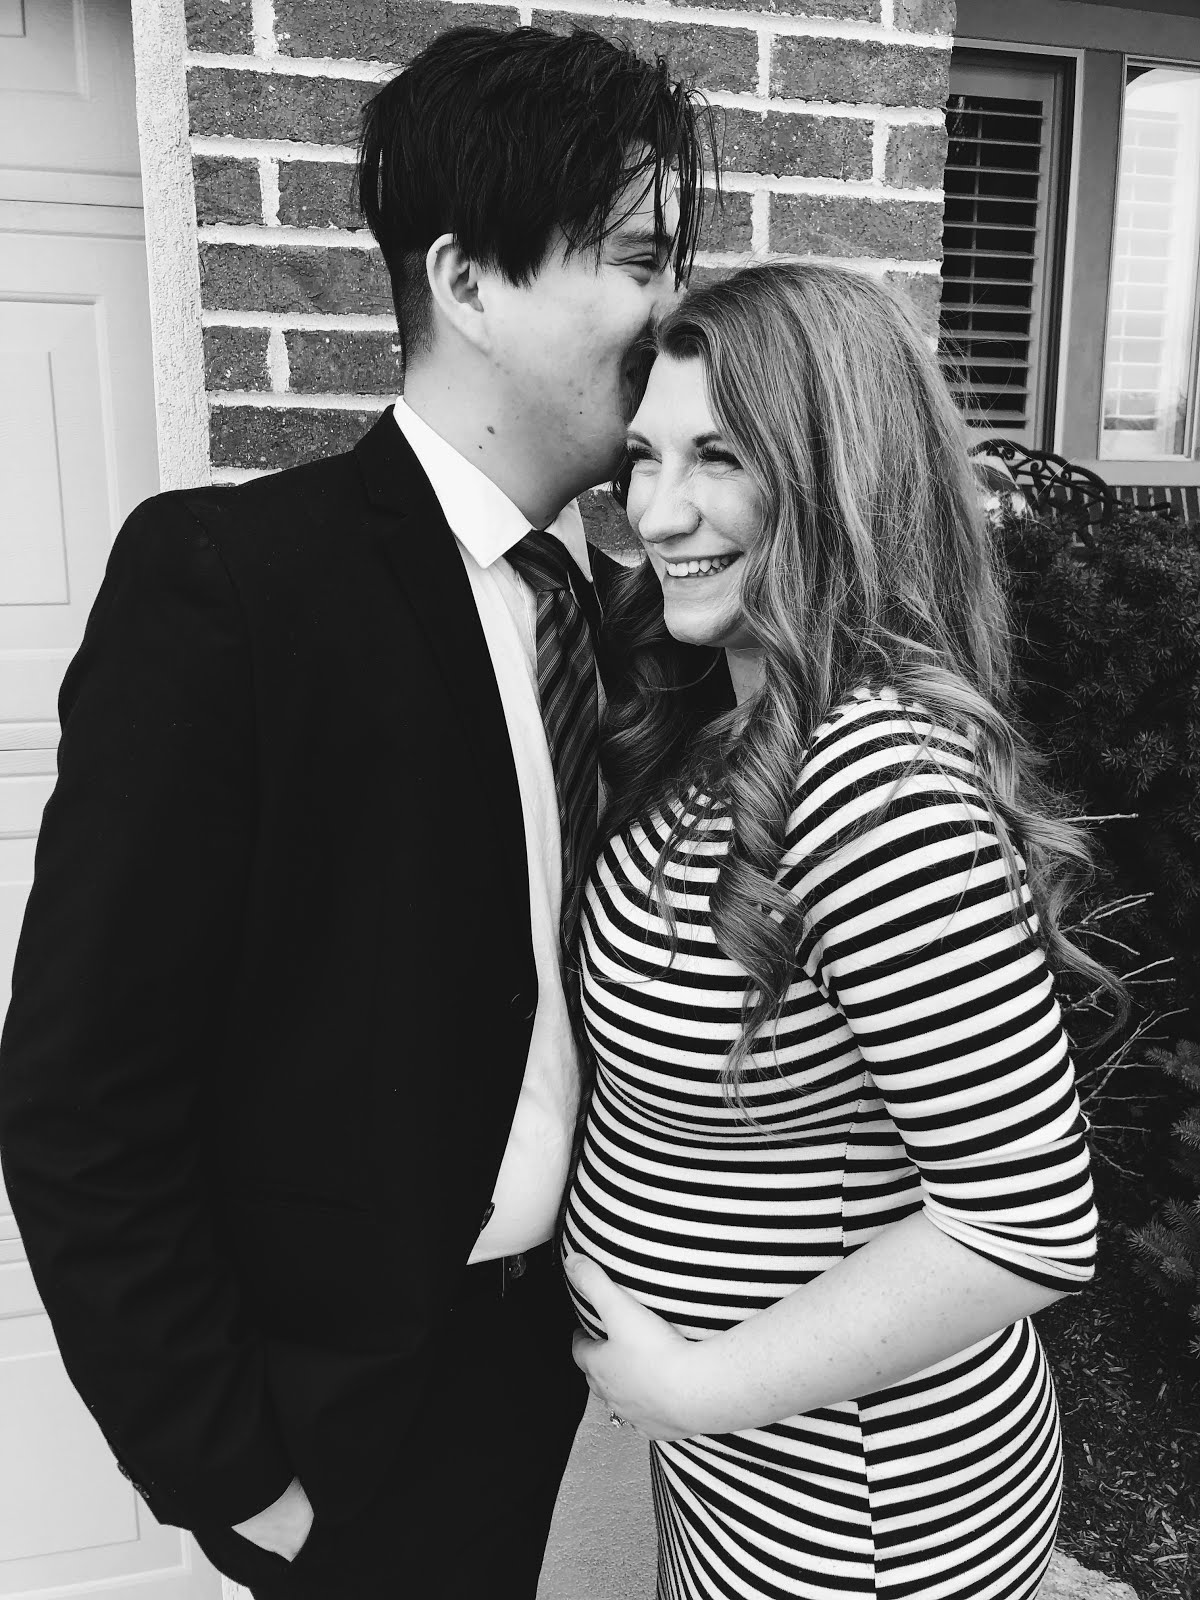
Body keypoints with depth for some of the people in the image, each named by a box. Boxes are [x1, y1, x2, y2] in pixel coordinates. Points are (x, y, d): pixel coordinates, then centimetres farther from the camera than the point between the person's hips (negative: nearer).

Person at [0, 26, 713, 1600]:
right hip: (347, 1397, -5)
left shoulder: (614, 586, -3)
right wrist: (228, 1473, -14)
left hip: (542, 1339, 6)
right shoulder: (222, 579, -22)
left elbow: (573, 979, 5)